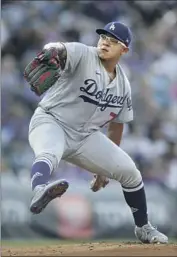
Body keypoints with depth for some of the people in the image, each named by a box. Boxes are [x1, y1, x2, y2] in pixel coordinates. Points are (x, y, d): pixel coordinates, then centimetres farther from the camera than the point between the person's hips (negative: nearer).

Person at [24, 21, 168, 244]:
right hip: (51, 122, -6)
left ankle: (143, 228, 24)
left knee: (129, 172, 4)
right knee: (49, 154, -40)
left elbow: (116, 124, 15)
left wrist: (105, 166, 19)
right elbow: (59, 50, -35)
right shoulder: (82, 56, -14)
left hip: (84, 137, 7)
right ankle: (39, 191, -74)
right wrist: (50, 51, -62)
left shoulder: (123, 85, 5)